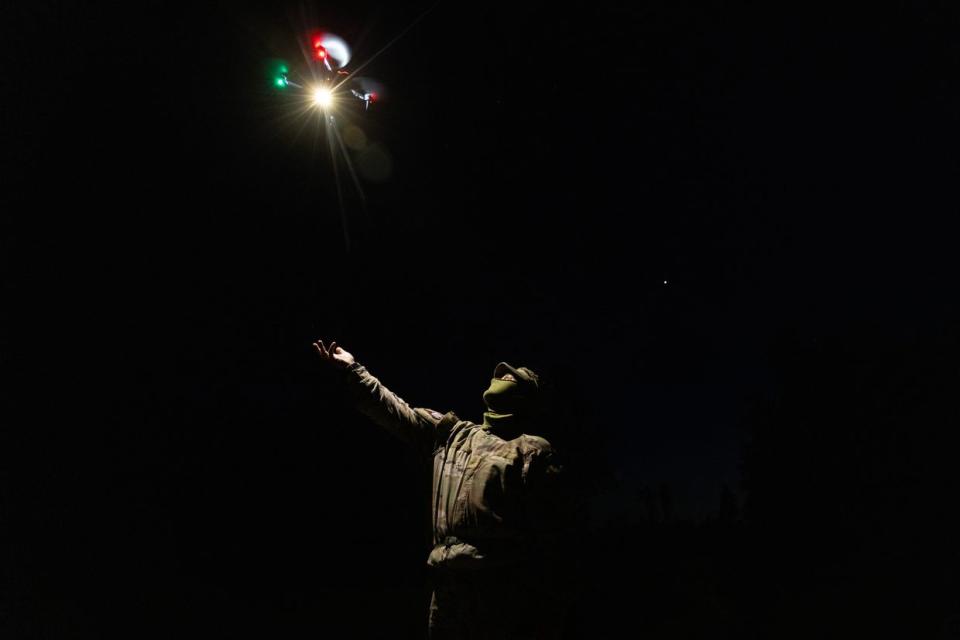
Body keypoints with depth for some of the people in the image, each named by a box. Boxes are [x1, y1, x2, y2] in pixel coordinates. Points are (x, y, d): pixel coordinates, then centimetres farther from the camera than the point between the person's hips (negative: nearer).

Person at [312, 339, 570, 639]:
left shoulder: (533, 451, -3)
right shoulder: (452, 434, 15)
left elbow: (548, 536, -7)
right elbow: (397, 412, 17)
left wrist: (549, 612, -10)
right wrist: (352, 368, 16)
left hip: (501, 589, -5)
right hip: (448, 584, 6)